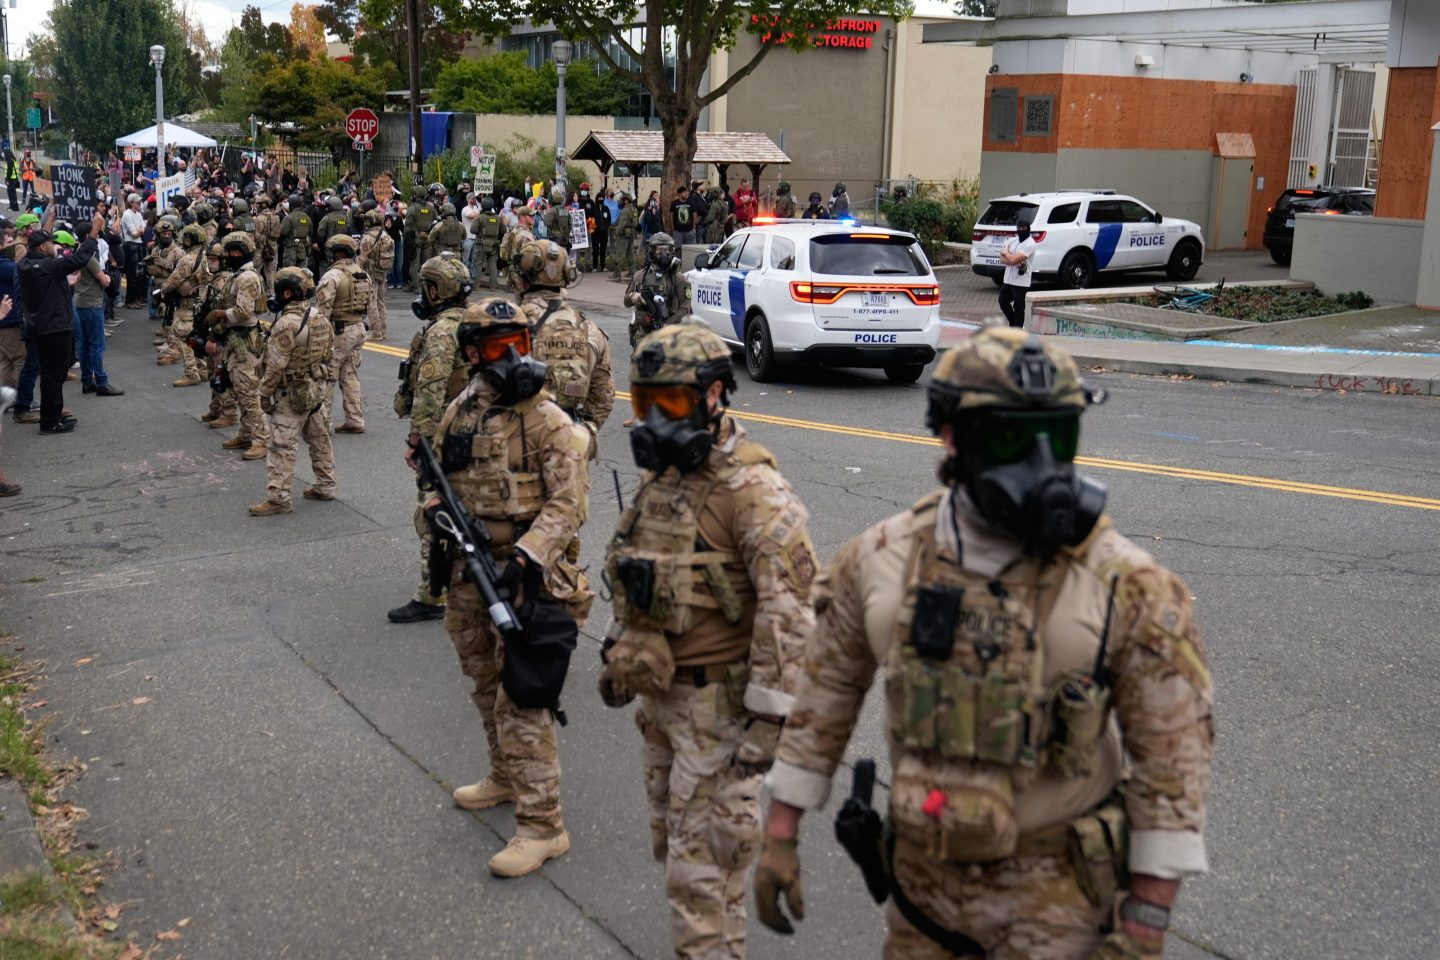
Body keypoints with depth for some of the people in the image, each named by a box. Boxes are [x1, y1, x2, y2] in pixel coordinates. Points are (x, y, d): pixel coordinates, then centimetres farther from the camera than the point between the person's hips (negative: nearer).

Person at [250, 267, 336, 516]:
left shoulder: (286, 323, -21)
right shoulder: (319, 318, 5)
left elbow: (276, 364, -19)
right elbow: (328, 354, 12)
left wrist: (265, 392, -9)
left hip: (292, 393, -9)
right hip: (318, 389, 9)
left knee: (282, 445, -5)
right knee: (319, 438, 17)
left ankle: (278, 497, -5)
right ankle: (325, 486, 27)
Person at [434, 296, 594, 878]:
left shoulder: (548, 421, -12)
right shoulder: (459, 414, 7)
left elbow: (568, 505, -16)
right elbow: (443, 484, 19)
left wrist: (527, 556, -29)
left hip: (524, 575, -7)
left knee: (520, 700, -8)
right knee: (487, 687, 21)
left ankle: (541, 824, -1)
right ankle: (507, 779, 41)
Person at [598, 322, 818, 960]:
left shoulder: (751, 490, -21)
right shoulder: (659, 475, 7)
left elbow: (791, 612, -24)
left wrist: (769, 718, -24)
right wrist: (619, 653, 22)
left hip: (716, 700, -9)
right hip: (659, 693, 9)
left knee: (701, 859, -2)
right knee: (671, 841, 19)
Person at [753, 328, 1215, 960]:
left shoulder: (1127, 586, -17)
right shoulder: (880, 560, -8)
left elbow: (1174, 756, -12)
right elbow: (823, 699, 4)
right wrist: (779, 835, 6)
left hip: (1055, 895, -3)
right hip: (923, 877, 3)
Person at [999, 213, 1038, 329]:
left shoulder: (1030, 244, -14)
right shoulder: (1011, 240, 10)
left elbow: (1013, 259, -23)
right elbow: (1002, 259, 0)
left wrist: (1005, 252, -3)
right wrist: (1016, 263, -16)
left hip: (1021, 282, -8)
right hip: (1008, 280, 8)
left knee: (1018, 309, -3)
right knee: (1003, 302, 18)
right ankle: (1013, 323, 38)